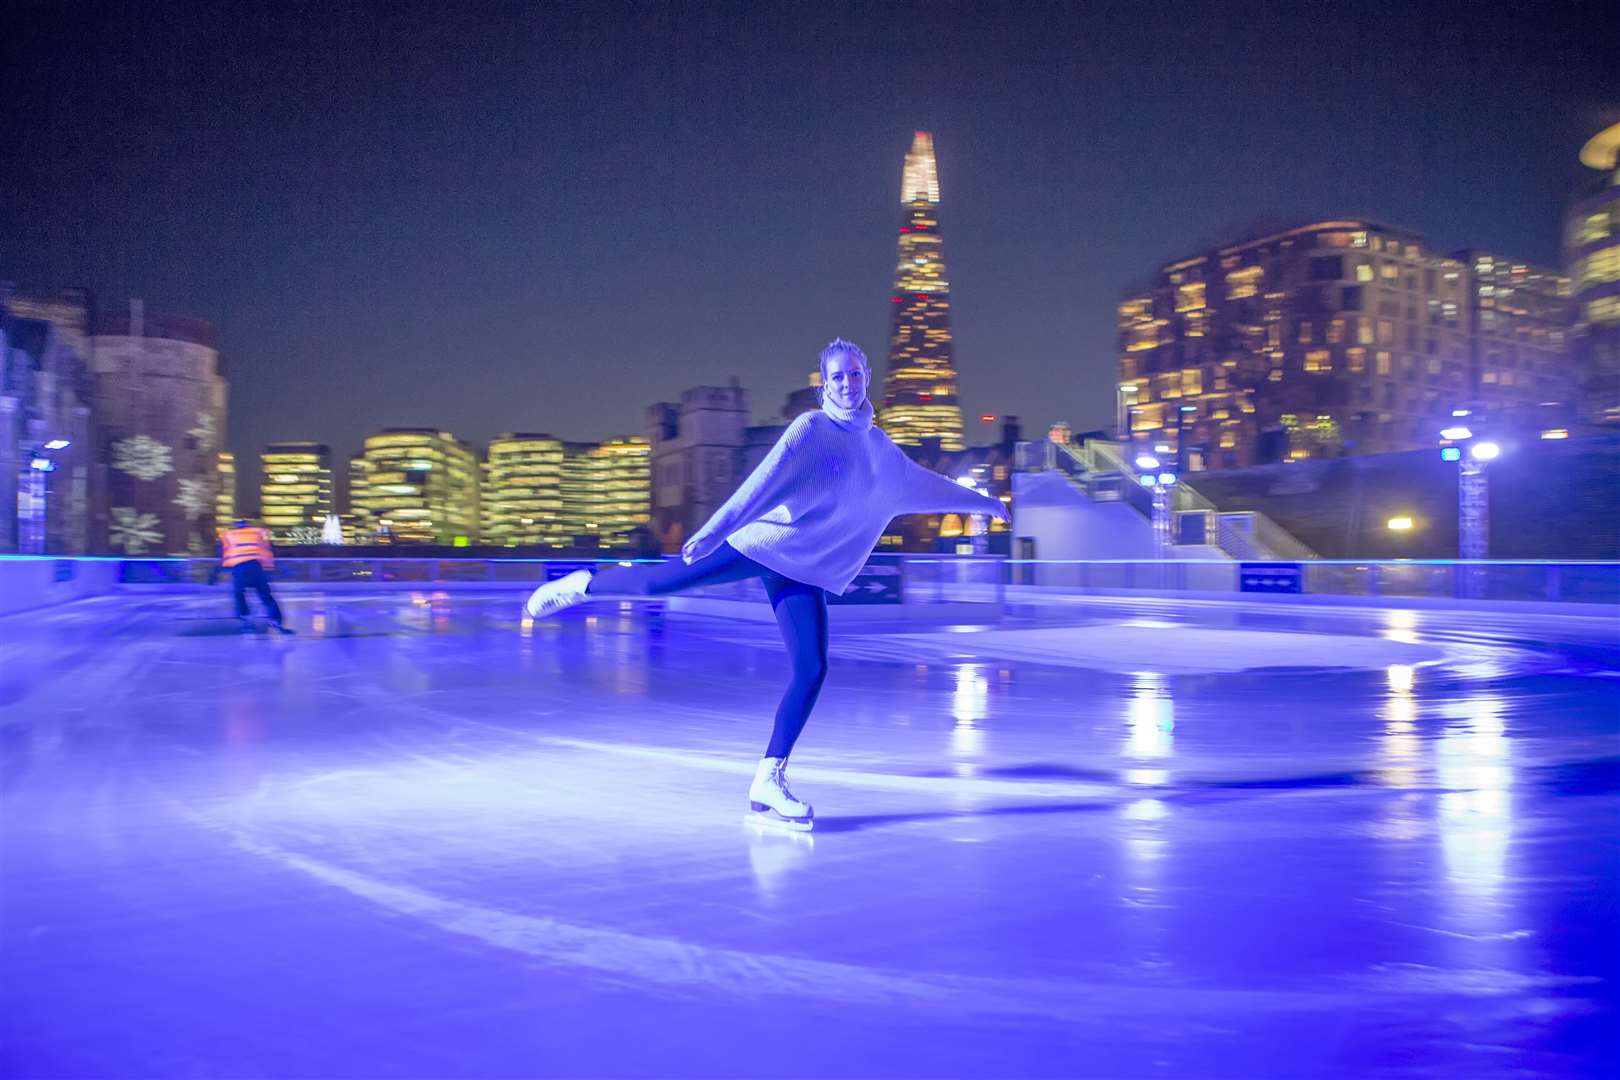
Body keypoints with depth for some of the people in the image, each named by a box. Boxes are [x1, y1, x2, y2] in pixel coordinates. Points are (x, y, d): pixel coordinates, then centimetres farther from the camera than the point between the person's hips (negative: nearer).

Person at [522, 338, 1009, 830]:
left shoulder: (881, 449, 12)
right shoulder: (810, 429, -7)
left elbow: (926, 485, 27)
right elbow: (763, 482, -18)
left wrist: (982, 501, 36)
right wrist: (715, 529, -27)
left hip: (805, 569, 5)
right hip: (759, 543, -4)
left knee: (812, 669, -9)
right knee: (658, 582, -10)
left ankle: (768, 783, -3)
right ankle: (580, 586, 22)